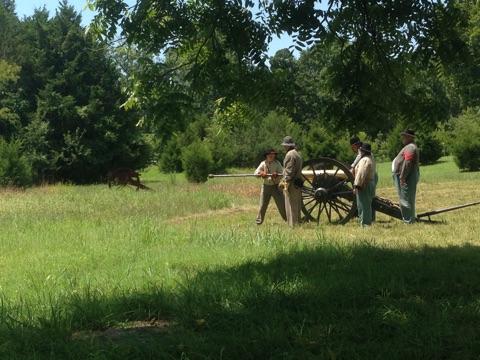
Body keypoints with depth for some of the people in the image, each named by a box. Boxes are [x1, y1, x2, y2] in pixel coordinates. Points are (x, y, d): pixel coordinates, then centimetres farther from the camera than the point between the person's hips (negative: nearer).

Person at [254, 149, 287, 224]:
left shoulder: (277, 163, -4)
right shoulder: (263, 163, 1)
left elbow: (282, 174, -10)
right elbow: (256, 173, -2)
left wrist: (276, 175, -30)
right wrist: (261, 173, -23)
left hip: (276, 186, -2)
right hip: (266, 186, 2)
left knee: (281, 204, -2)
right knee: (262, 205, 3)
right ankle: (259, 221, 12)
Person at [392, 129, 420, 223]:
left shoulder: (410, 147, -14)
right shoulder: (409, 147, 20)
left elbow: (407, 163, -23)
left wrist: (402, 177, -24)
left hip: (407, 177, -11)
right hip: (407, 177, 11)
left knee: (406, 200, -8)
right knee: (408, 199, 15)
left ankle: (409, 221, -5)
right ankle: (410, 218, 21)